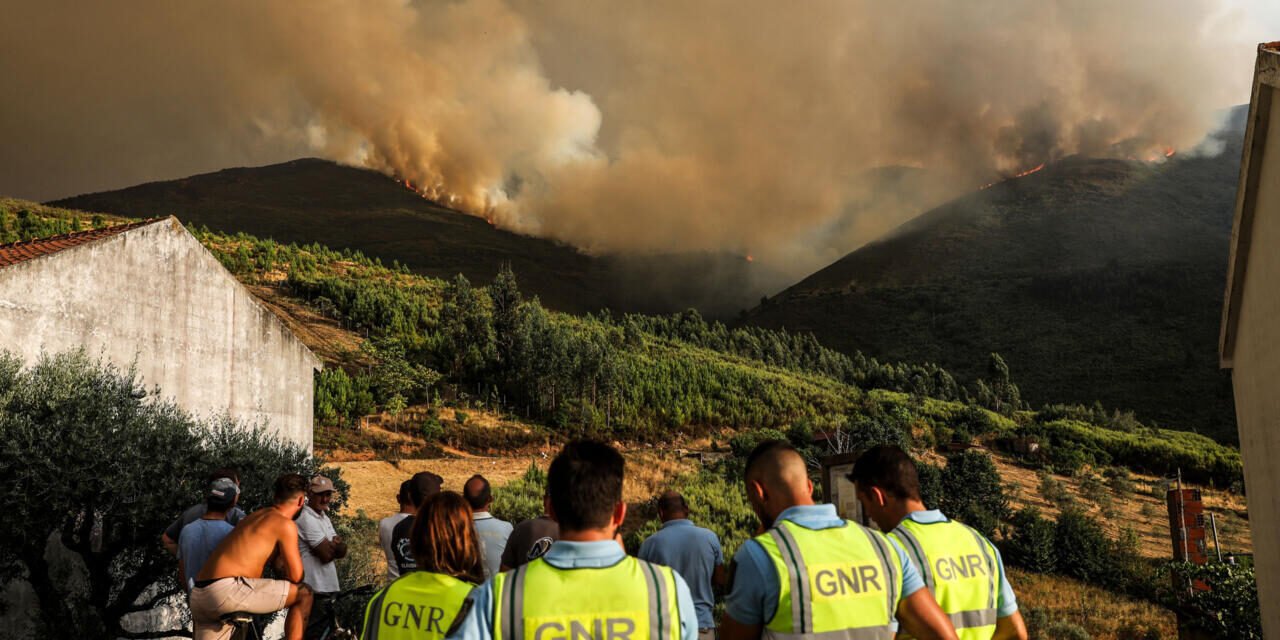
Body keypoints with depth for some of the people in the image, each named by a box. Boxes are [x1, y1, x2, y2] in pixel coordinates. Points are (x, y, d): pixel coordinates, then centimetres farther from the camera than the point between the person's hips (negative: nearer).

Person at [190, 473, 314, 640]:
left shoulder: (256, 516, 24)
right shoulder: (285, 524, -3)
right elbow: (295, 576, -1)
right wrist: (297, 556, 16)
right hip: (227, 590, -9)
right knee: (303, 594, -1)